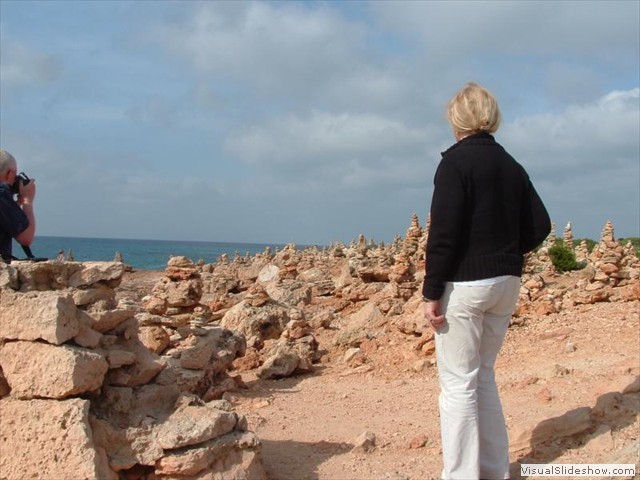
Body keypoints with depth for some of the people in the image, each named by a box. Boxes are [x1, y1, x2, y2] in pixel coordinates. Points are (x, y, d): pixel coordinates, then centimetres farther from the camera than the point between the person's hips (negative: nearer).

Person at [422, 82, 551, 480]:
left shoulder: (456, 161, -10)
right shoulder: (511, 165, 10)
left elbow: (444, 231, -17)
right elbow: (539, 225, 8)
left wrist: (432, 292, -14)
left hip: (465, 283, -7)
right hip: (507, 283, 7)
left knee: (458, 383, 1)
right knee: (484, 376, 18)